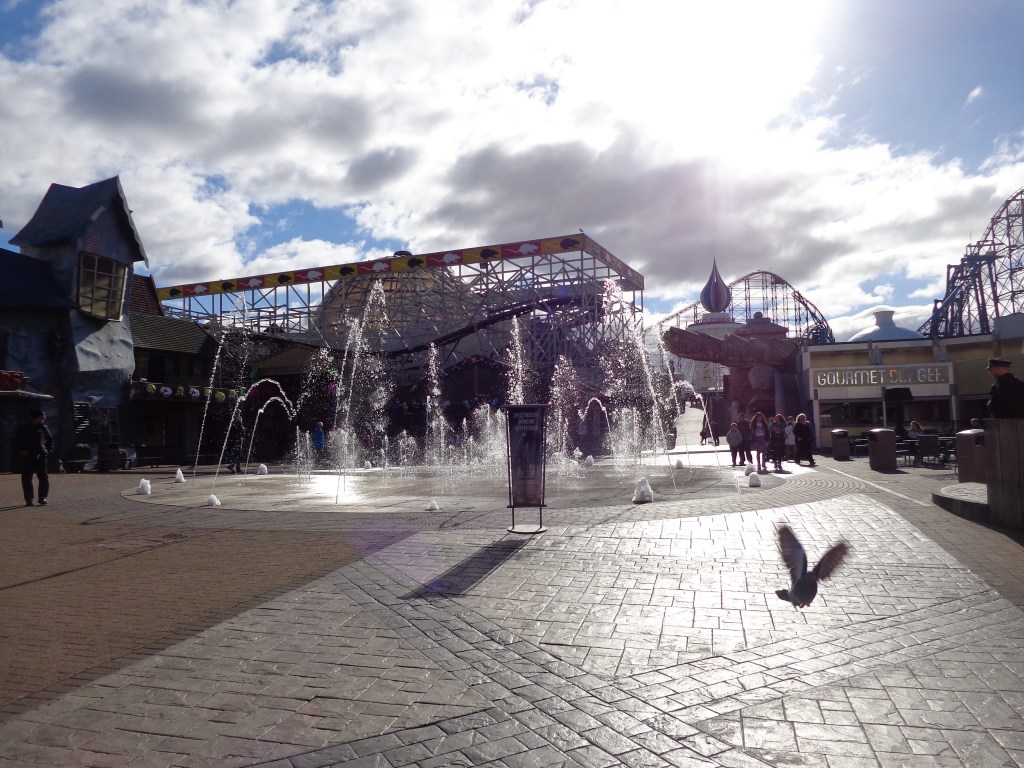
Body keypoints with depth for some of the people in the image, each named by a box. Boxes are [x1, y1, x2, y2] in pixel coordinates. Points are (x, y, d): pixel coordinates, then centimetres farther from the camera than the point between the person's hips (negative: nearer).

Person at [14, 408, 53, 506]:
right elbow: (16, 441, 8)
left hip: (40, 456, 1)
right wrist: (20, 451, -5)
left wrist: (48, 450, 5)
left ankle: (42, 498, 1)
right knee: (26, 479, 3)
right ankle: (28, 500, 11)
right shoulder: (23, 428, 4)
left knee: (43, 477, -5)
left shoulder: (44, 428, 8)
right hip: (26, 457, -1)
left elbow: (50, 439, 18)